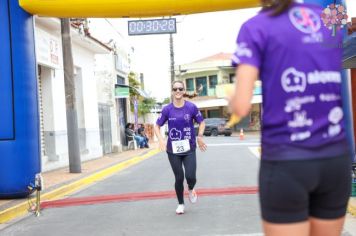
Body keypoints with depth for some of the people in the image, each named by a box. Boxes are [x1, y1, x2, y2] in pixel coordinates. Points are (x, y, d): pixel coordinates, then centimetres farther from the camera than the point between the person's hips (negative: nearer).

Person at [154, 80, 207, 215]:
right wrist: (161, 140, -14)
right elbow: (157, 126, 2)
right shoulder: (167, 109, -5)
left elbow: (201, 123, 6)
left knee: (190, 177, -11)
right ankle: (180, 204, 28)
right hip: (173, 150, 1)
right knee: (179, 178, 6)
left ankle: (191, 190, 26)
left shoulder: (191, 107, -6)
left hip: (189, 149, 0)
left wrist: (200, 136, -9)